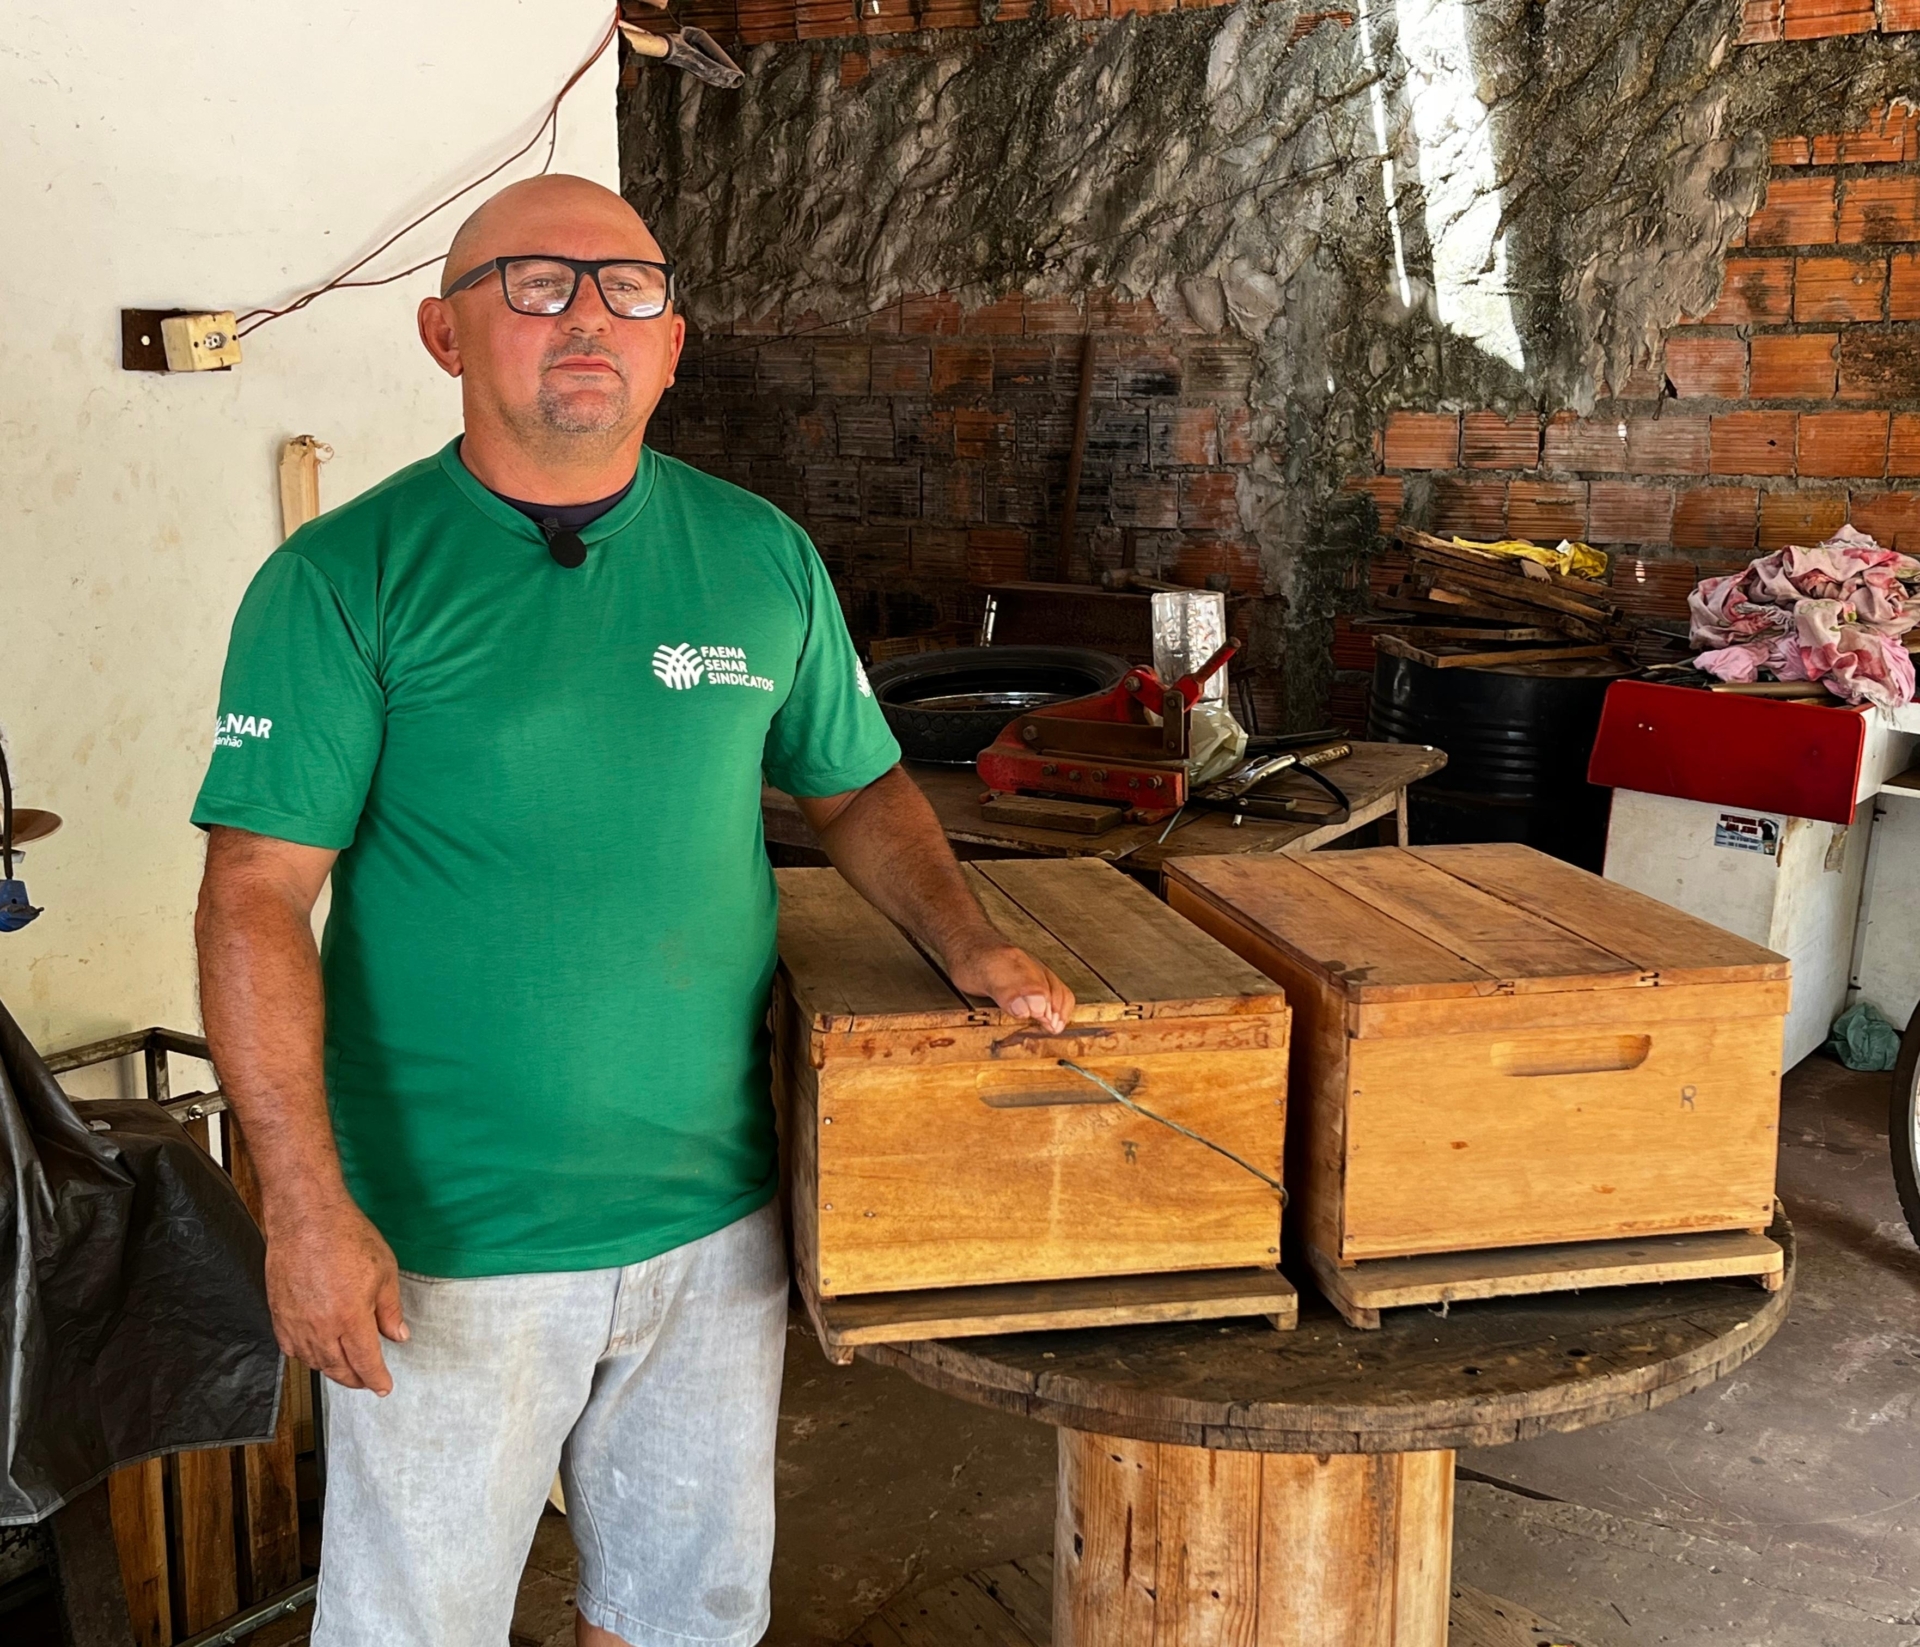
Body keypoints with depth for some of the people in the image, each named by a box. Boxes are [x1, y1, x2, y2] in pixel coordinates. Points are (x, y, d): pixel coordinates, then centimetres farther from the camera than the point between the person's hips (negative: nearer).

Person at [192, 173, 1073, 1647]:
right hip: (447, 1239, -3)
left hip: (718, 1213, 4)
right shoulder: (346, 580, -9)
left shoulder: (762, 557, 3)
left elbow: (856, 789, 15)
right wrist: (306, 1201, -19)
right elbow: (258, 894, -12)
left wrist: (963, 938, -2)